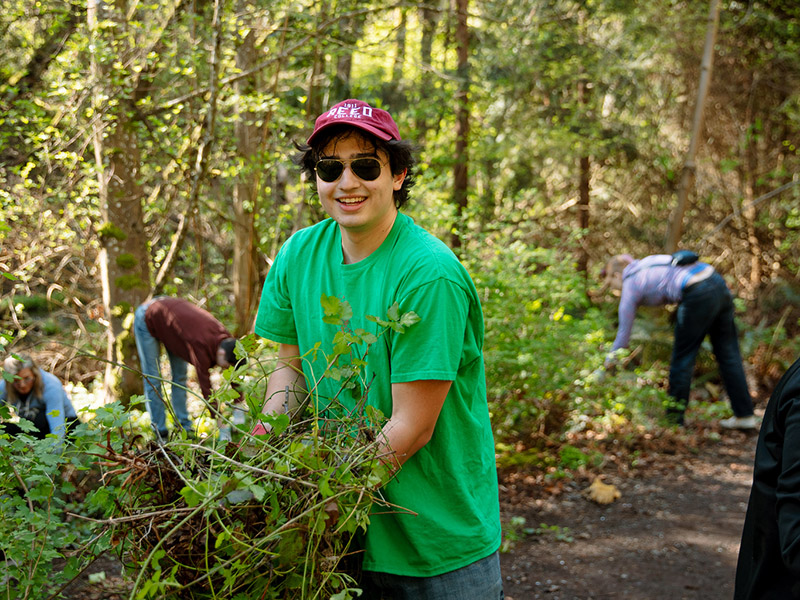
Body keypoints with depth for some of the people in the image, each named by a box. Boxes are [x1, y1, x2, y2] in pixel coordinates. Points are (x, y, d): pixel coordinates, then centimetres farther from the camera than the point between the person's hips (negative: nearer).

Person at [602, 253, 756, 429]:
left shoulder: (630, 284, 7)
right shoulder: (645, 267, 27)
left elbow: (624, 331, 14)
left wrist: (610, 359, 28)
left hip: (699, 296, -8)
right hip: (719, 284, 8)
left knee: (683, 357, 7)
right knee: (728, 354, 12)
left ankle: (674, 418, 18)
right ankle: (745, 415, 16)